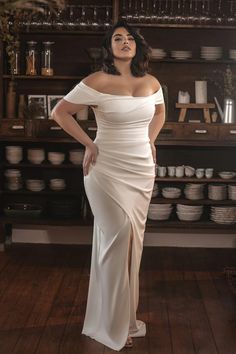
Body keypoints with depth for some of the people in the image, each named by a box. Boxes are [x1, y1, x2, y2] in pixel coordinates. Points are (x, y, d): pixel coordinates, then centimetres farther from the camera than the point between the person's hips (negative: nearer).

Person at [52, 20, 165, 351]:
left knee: (132, 238, 10)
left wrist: (150, 141, 14)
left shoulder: (151, 83, 5)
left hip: (143, 169, 5)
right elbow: (60, 112, -6)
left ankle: (125, 316, 26)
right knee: (118, 234, -10)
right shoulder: (97, 82, -10)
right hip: (108, 169, -5)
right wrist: (88, 144, -7)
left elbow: (160, 112, 26)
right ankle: (113, 325, 4)